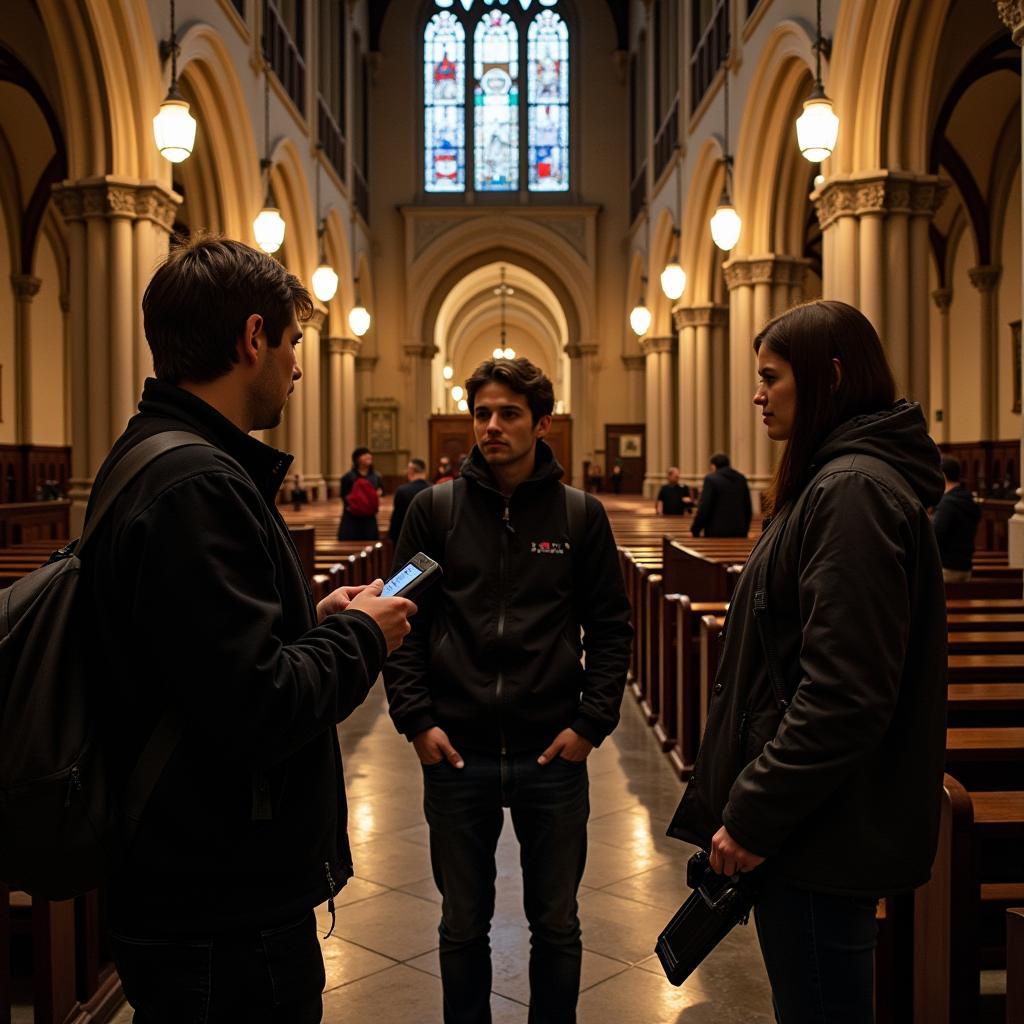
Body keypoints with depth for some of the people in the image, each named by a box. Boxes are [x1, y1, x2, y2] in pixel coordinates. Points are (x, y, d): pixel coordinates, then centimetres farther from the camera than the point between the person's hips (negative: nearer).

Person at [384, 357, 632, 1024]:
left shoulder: (581, 515, 1)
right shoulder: (434, 510, 1)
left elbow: (612, 629, 3)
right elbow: (404, 621, 2)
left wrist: (592, 723, -5)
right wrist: (416, 718, -6)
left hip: (553, 755, 0)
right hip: (456, 754, 0)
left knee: (557, 925, 15)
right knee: (463, 926, 15)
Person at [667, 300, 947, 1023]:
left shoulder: (853, 492, -19)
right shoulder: (837, 480, 14)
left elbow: (842, 694, -26)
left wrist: (753, 816, -18)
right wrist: (747, 803, 17)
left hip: (824, 828, -10)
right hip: (824, 824, 10)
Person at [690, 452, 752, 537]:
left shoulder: (711, 479, -7)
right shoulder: (741, 479, 10)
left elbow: (704, 507, -11)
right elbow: (748, 507, 15)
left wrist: (694, 530, -3)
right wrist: (745, 530, 25)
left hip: (717, 533, -5)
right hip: (739, 532, 5)